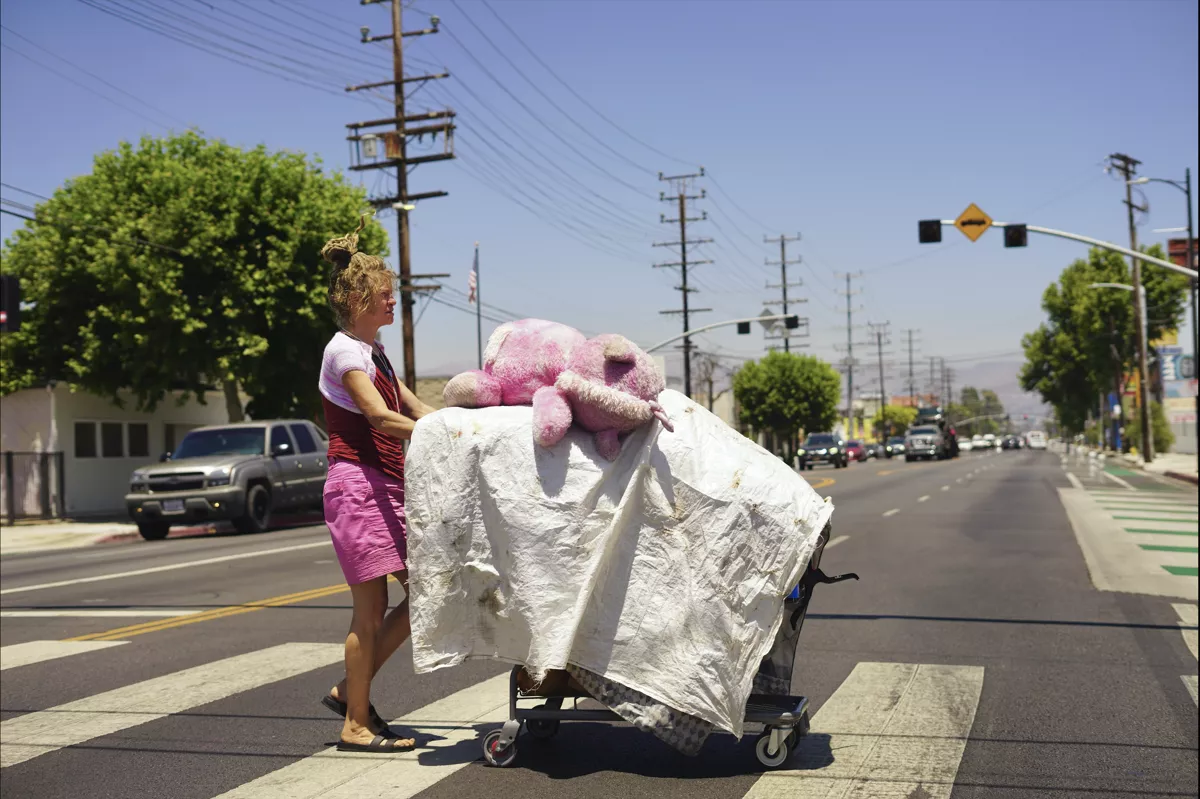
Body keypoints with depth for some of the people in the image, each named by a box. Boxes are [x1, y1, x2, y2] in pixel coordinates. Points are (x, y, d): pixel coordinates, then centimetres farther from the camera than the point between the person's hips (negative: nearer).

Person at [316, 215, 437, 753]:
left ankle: (350, 691, 18)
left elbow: (414, 409, 19)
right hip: (357, 484, -9)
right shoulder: (343, 350, -8)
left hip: (388, 486, 9)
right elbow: (379, 416, -21)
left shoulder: (374, 353, 20)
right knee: (372, 607, -6)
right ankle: (357, 724, 5)